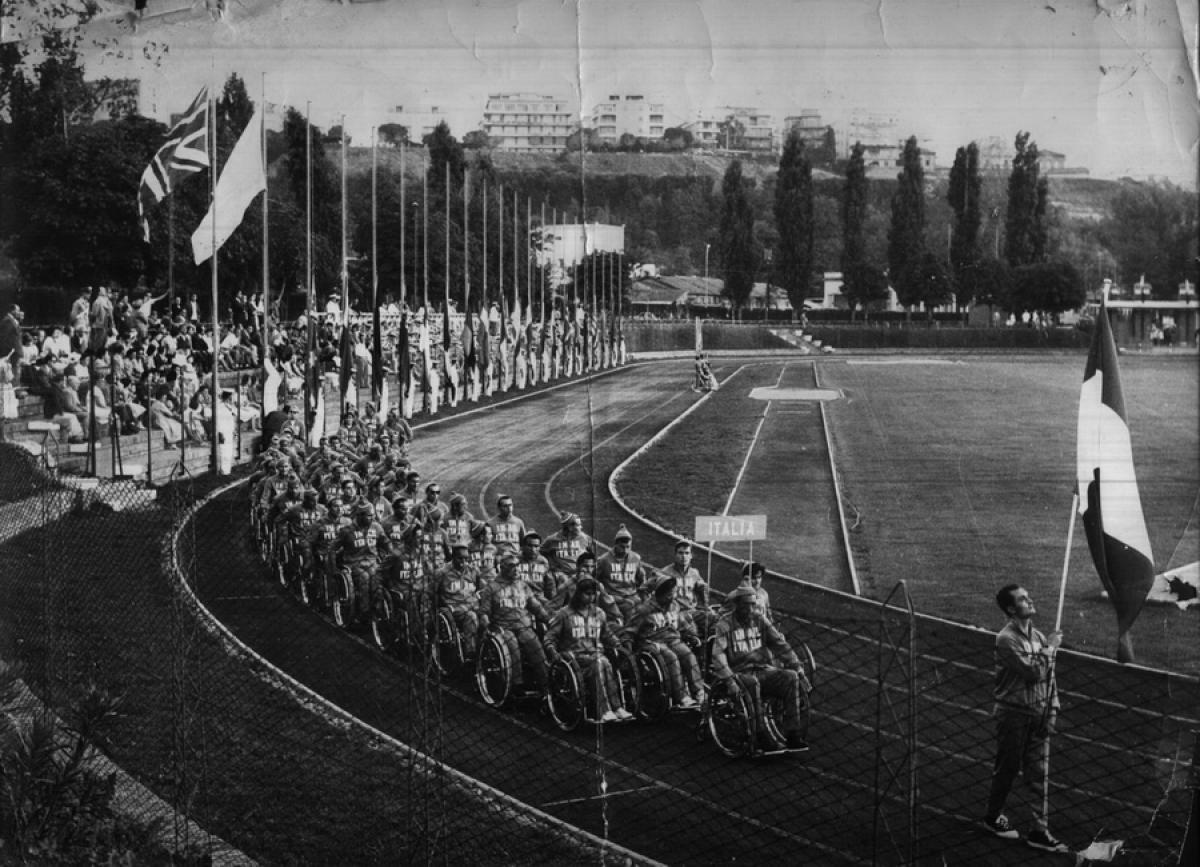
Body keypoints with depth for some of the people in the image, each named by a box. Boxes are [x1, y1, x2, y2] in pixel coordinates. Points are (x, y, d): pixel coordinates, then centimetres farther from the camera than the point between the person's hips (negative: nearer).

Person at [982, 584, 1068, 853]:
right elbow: (1033, 671, -24)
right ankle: (994, 817, 29)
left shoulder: (1038, 637, 6)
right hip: (1013, 714, -6)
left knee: (1038, 773, 4)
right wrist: (1049, 648, -12)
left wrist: (1051, 710, 3)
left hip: (1038, 714, 6)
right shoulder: (1006, 639, -16)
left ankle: (1040, 831, 7)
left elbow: (1048, 676, 11)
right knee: (1007, 769, 8)